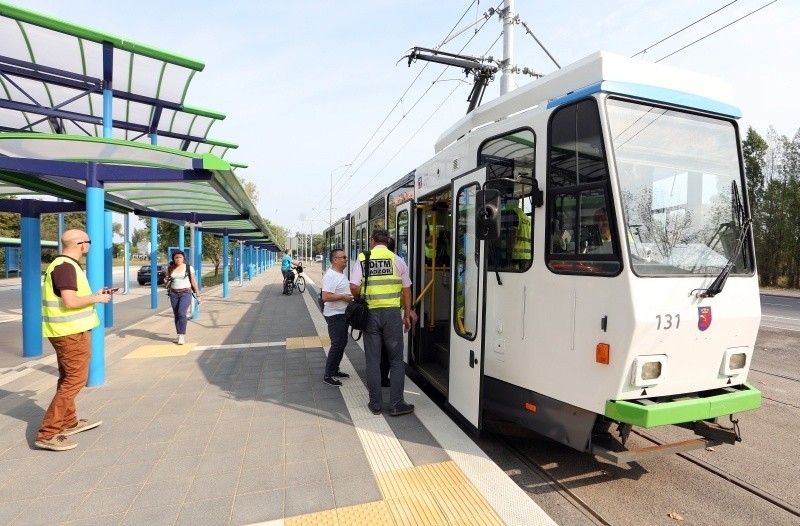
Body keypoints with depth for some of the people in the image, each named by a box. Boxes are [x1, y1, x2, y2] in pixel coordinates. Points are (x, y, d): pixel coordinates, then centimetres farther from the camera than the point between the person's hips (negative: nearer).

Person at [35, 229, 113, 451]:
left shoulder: (66, 264, 13)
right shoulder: (65, 266, -19)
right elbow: (70, 302, -27)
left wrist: (94, 294, 12)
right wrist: (97, 298, -13)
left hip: (68, 330, 11)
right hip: (71, 331, -11)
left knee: (67, 379, 19)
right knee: (75, 380, -5)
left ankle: (69, 422, 32)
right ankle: (47, 433, -1)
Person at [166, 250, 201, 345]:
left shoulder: (188, 268, -2)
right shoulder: (170, 268, 7)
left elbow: (194, 282, 0)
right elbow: (168, 281, 18)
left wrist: (198, 295, 0)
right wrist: (166, 281, -7)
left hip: (186, 293, -4)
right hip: (174, 294, 4)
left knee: (181, 313, -18)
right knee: (176, 315, 6)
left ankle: (182, 336, -13)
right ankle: (179, 335, 16)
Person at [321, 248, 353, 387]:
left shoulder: (342, 274, 11)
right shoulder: (330, 276, -21)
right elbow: (325, 297, -29)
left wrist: (349, 295, 7)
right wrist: (343, 297, -22)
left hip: (343, 314, 10)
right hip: (335, 316, -10)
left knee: (342, 343, 16)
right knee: (337, 345, -6)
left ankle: (335, 370, 28)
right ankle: (328, 375, 4)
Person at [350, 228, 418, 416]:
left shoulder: (363, 259, 0)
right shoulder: (397, 260, 2)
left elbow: (354, 288, -9)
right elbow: (406, 290, 6)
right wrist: (407, 314, 15)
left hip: (370, 313, 1)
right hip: (392, 313, 0)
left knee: (373, 360, 10)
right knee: (396, 360, 10)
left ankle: (375, 404, 19)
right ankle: (396, 404, 14)